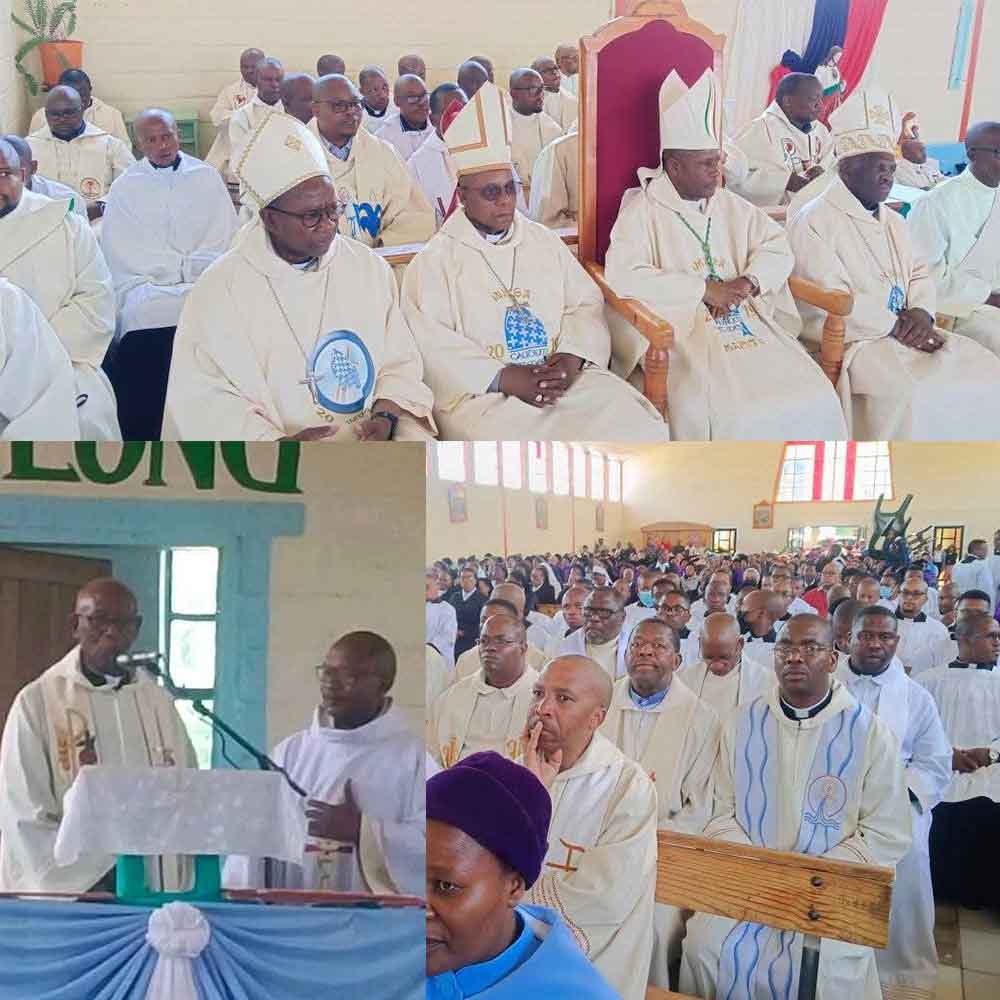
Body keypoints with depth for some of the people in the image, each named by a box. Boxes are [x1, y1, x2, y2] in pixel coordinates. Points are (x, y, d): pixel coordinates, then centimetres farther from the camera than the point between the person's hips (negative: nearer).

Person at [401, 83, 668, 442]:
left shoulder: (544, 242, 18)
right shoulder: (435, 260, 3)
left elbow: (586, 303, 13)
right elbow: (431, 343, -9)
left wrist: (572, 356, -8)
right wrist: (504, 378, -18)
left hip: (563, 377, 5)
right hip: (480, 391, -4)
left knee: (638, 425, -19)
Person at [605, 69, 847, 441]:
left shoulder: (730, 206, 18)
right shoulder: (642, 211, -2)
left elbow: (777, 247, 19)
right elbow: (623, 276, -16)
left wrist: (748, 282, -5)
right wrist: (704, 289, -15)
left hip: (746, 321, 6)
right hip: (679, 329, -6)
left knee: (814, 400, -15)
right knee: (727, 415, -32)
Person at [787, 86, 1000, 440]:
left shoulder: (894, 221, 20)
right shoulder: (813, 223, -8)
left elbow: (919, 274, 21)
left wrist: (921, 312, -3)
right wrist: (896, 327, -16)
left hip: (902, 330, 8)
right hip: (845, 338, -8)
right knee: (902, 391, -34)